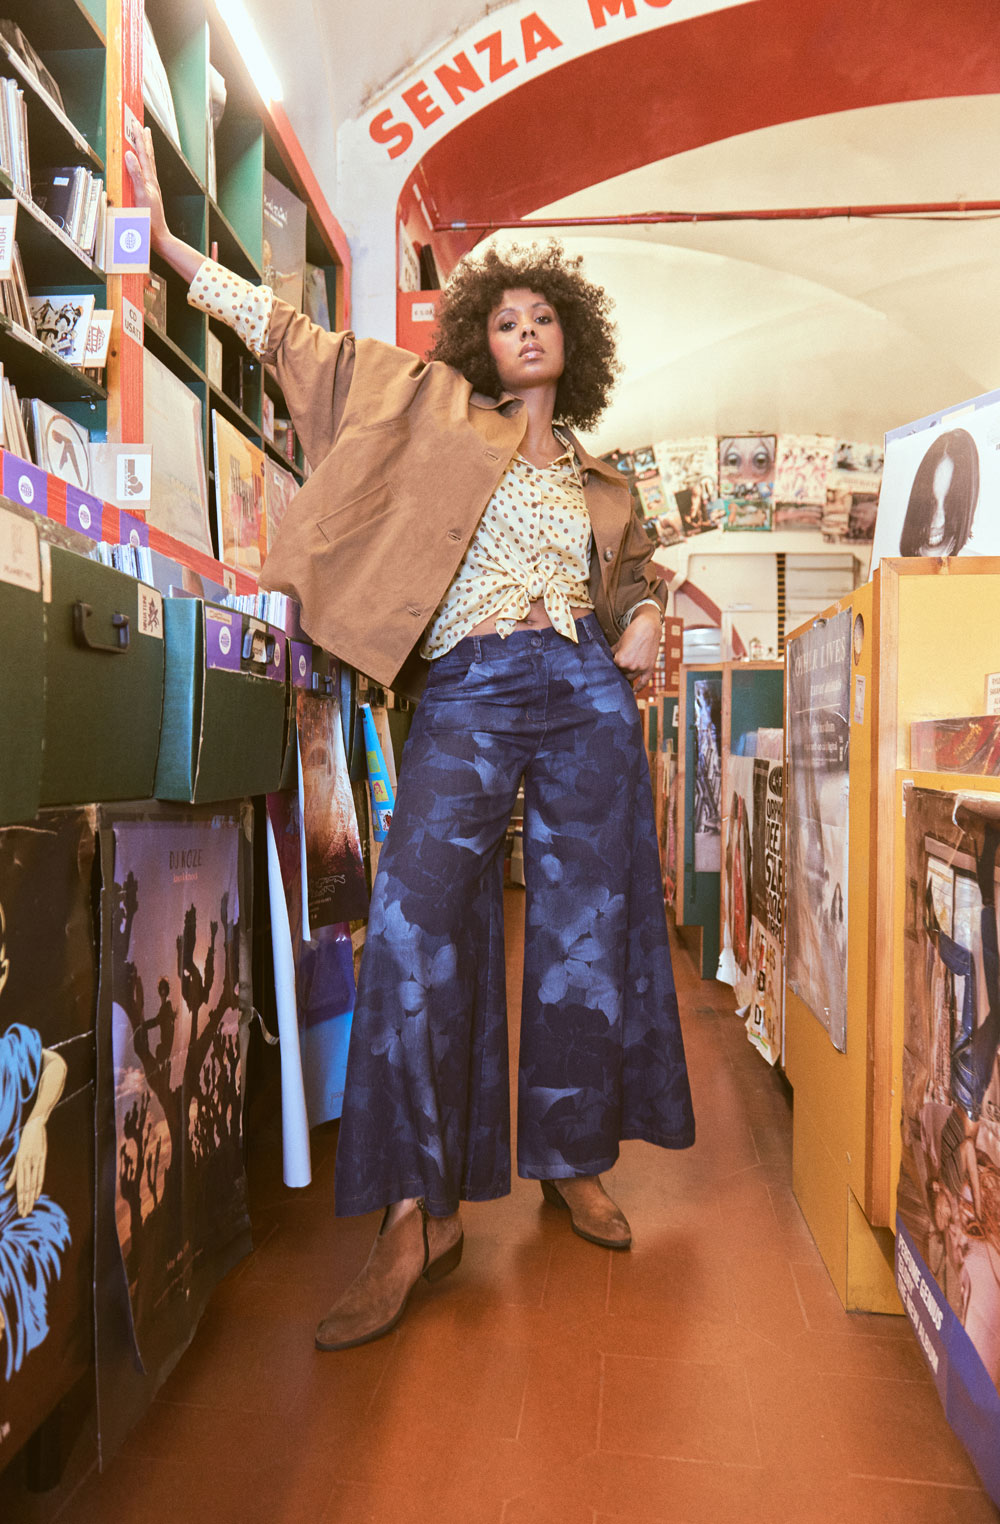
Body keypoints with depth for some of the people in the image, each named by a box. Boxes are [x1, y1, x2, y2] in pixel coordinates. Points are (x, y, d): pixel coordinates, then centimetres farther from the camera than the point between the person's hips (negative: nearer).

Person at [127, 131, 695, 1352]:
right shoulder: (434, 407, 14)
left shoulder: (601, 484, 21)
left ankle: (574, 1165, 19)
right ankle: (417, 1217, -8)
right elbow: (299, 340, 12)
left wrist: (644, 622, 8)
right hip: (463, 701, -3)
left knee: (587, 929, 3)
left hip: (586, 699, 3)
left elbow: (634, 575, 32)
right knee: (417, 928, -16)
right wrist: (167, 240, 10)